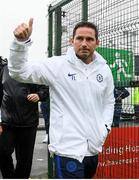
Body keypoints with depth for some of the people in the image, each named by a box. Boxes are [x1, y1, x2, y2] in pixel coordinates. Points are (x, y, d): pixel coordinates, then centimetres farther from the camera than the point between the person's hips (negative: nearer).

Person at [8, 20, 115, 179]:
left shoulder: (104, 69, 6)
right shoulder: (57, 65, -10)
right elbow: (19, 71, -16)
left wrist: (105, 127, 6)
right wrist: (21, 42, -30)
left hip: (94, 148, 6)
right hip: (67, 149, -6)